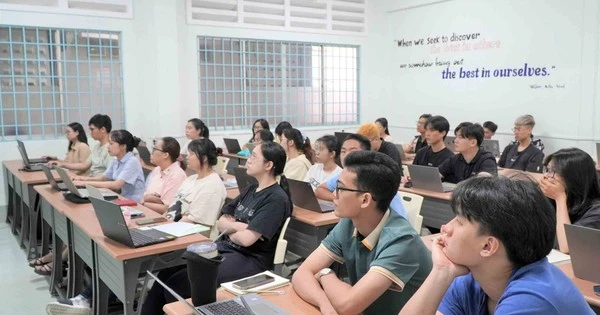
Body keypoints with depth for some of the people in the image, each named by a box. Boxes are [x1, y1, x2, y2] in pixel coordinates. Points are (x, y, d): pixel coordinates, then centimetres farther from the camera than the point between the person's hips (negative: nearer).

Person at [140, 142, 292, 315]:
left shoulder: (276, 199, -14)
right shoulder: (251, 189, 13)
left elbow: (247, 238, -21)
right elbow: (221, 222, 10)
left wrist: (230, 232, 0)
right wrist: (239, 226, -10)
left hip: (249, 260, -8)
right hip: (224, 249, 8)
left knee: (175, 283, -19)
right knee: (166, 274, -6)